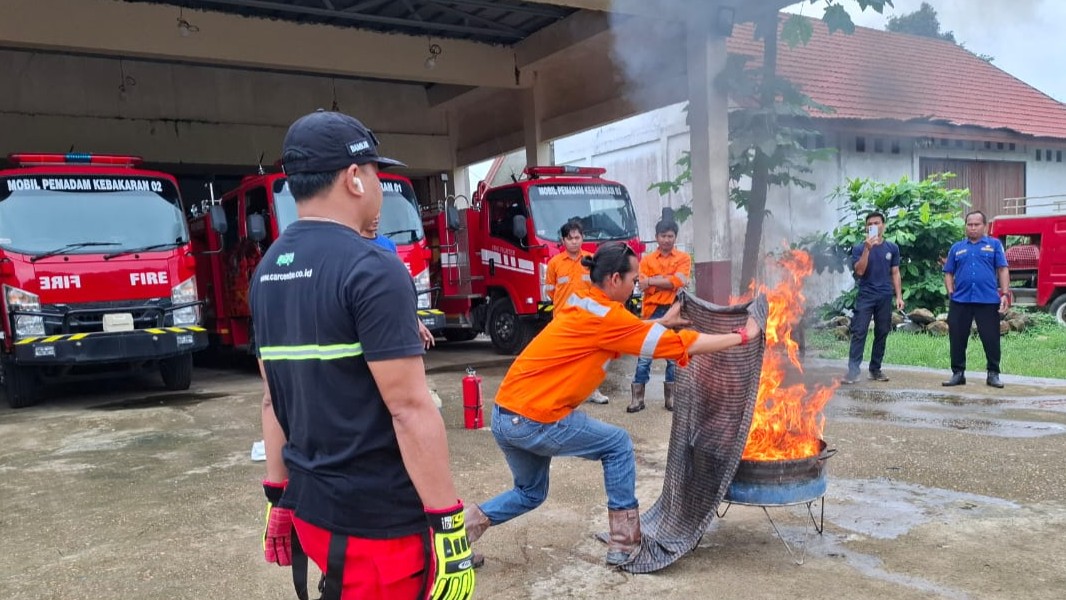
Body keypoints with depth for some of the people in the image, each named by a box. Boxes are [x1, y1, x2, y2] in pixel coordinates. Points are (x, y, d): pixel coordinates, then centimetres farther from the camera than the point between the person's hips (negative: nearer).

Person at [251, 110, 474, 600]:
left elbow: (274, 398, 11)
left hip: (310, 508, 8)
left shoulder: (268, 272, 6)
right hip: (378, 521, -8)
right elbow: (409, 407, -21)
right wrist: (448, 523, -16)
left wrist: (278, 496, 18)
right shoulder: (371, 269, -19)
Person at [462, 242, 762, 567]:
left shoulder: (583, 307, 13)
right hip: (534, 421, -9)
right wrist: (742, 336, 3)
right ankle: (625, 542, 15)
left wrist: (662, 322, 28)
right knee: (618, 445, 10)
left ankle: (468, 522, 13)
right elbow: (684, 346, -8)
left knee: (530, 494, 27)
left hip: (505, 414, 9)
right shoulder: (608, 316, -12)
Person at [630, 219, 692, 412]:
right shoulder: (647, 260, 6)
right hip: (652, 311, 0)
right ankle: (637, 399, 4)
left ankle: (671, 398, 17)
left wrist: (652, 280, -8)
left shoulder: (683, 258, 5)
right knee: (644, 356, 0)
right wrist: (668, 281, -10)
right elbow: (642, 285, -6)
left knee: (674, 357, 7)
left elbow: (677, 282, -11)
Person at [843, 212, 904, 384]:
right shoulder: (859, 248, 0)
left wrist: (899, 296, 3)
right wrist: (867, 249, -18)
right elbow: (859, 271, -12)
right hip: (865, 296, -2)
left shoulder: (892, 248, 6)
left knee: (882, 333, 6)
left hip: (885, 297, 3)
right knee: (859, 332, -8)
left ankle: (875, 369, 15)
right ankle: (853, 371, -11)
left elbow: (895, 273, 9)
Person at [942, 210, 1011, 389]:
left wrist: (1005, 293, -7)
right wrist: (950, 292, -1)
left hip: (988, 300, -2)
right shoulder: (956, 248, 13)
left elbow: (1002, 270, 2)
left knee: (991, 338, 2)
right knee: (957, 338, 5)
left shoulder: (994, 244, 7)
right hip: (960, 301, 2)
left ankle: (993, 374, 14)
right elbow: (949, 273, 13)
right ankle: (958, 373, 14)